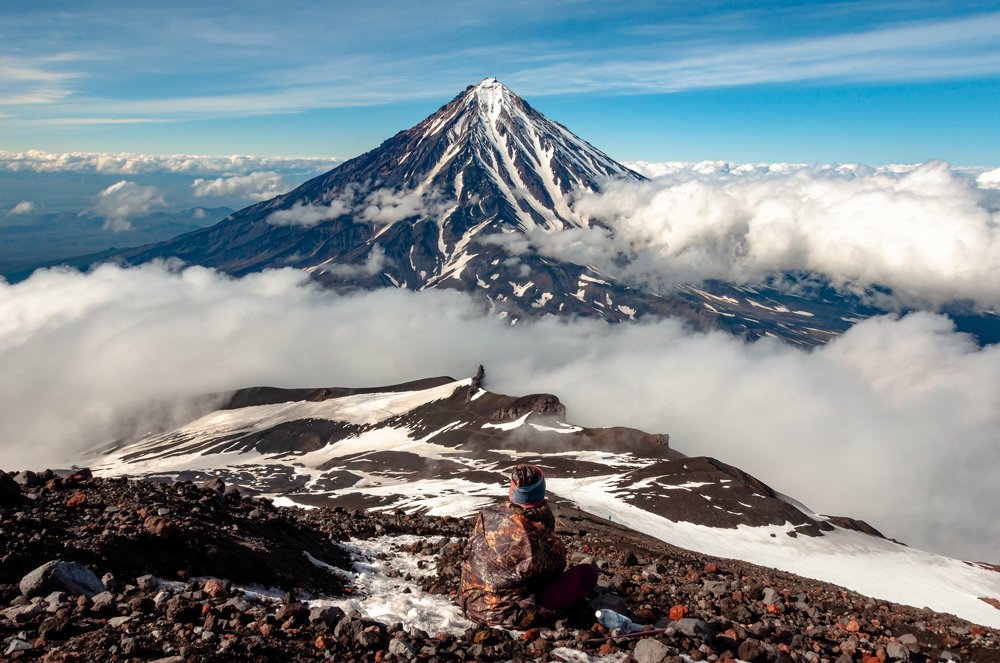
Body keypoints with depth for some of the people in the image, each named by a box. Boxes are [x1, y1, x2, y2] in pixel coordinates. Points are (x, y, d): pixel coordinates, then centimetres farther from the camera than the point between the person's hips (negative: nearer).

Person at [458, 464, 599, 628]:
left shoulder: (487, 515, -10)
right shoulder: (543, 538, -22)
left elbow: (469, 551, 7)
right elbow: (557, 567, 0)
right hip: (510, 614, -5)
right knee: (589, 572, -6)